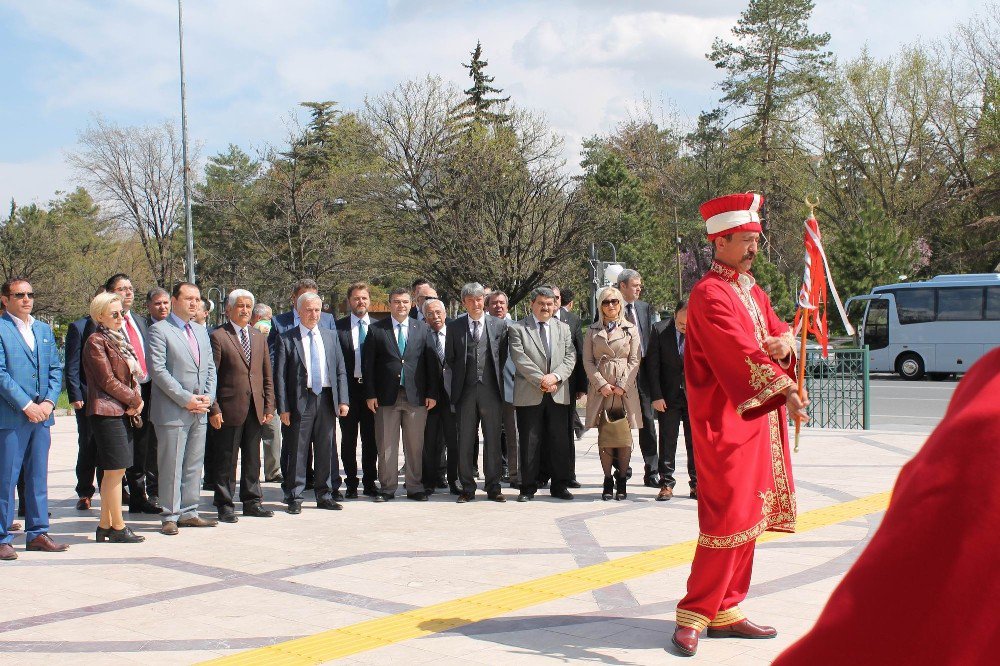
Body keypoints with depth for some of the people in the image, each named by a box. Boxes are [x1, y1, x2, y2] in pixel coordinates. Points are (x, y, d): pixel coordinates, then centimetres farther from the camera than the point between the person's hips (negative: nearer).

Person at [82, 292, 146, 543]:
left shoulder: (119, 340, 19)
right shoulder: (96, 342, -9)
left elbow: (132, 374, 20)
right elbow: (107, 381, -14)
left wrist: (136, 399, 2)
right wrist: (134, 400, -8)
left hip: (123, 412, 9)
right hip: (107, 411, -9)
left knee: (113, 471, 10)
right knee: (115, 469, -7)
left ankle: (105, 525, 16)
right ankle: (118, 527, -2)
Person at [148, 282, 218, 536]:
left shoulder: (201, 331, 17)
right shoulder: (160, 330, -6)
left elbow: (210, 367, 18)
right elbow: (158, 370, -13)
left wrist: (208, 396, 1)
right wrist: (185, 399, -16)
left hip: (200, 410, 7)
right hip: (172, 410, -7)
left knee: (194, 465, 10)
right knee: (171, 466, -2)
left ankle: (189, 513, 18)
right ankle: (170, 516, 5)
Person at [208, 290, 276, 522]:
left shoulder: (259, 337, 15)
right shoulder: (218, 337, -3)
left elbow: (267, 376, 15)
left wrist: (269, 406, 8)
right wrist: (214, 409, -12)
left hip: (256, 408, 5)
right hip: (229, 408, -5)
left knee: (253, 458, 12)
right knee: (226, 459, 1)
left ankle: (252, 501, 21)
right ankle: (225, 505, 9)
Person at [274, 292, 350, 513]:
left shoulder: (330, 337, 12)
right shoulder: (286, 339, -1)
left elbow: (340, 371, 12)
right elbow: (280, 376, -3)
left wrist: (343, 400, 3)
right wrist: (283, 407, -10)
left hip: (327, 399, 4)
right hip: (300, 401, -4)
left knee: (326, 450, 9)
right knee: (297, 451, 0)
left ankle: (324, 495, 19)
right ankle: (294, 497, 8)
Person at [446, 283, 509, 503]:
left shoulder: (499, 324, 5)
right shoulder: (454, 327, 6)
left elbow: (503, 355, 10)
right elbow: (449, 358, 12)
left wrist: (495, 376, 5)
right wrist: (462, 377, 7)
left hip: (491, 390, -1)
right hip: (465, 391, 1)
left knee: (493, 440, 4)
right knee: (465, 441, 4)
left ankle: (493, 487, 11)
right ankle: (467, 488, 11)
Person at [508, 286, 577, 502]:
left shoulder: (563, 329, 15)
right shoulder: (518, 329, 2)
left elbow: (570, 357, 6)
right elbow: (520, 359, -8)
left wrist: (555, 377, -12)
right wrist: (541, 380, -13)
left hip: (558, 394, 3)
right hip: (529, 395, -3)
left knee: (560, 443, 4)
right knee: (529, 444, 1)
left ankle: (560, 486, 13)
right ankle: (528, 488, 9)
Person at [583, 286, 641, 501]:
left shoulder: (630, 329, 9)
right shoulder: (592, 330, 11)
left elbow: (634, 361, 4)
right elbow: (588, 361, 6)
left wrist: (622, 386, -6)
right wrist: (602, 384, -6)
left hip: (625, 389, 0)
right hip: (600, 388, 1)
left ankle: (622, 480, 5)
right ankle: (608, 479, 4)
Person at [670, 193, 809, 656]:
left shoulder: (752, 290, 17)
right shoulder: (709, 295, -12)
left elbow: (777, 328, 16)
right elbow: (741, 351, -22)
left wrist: (783, 343, -8)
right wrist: (785, 388, -29)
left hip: (759, 418, 9)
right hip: (727, 420, -9)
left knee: (748, 515, 10)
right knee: (728, 514, -10)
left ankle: (726, 610, 18)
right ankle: (694, 614, -2)